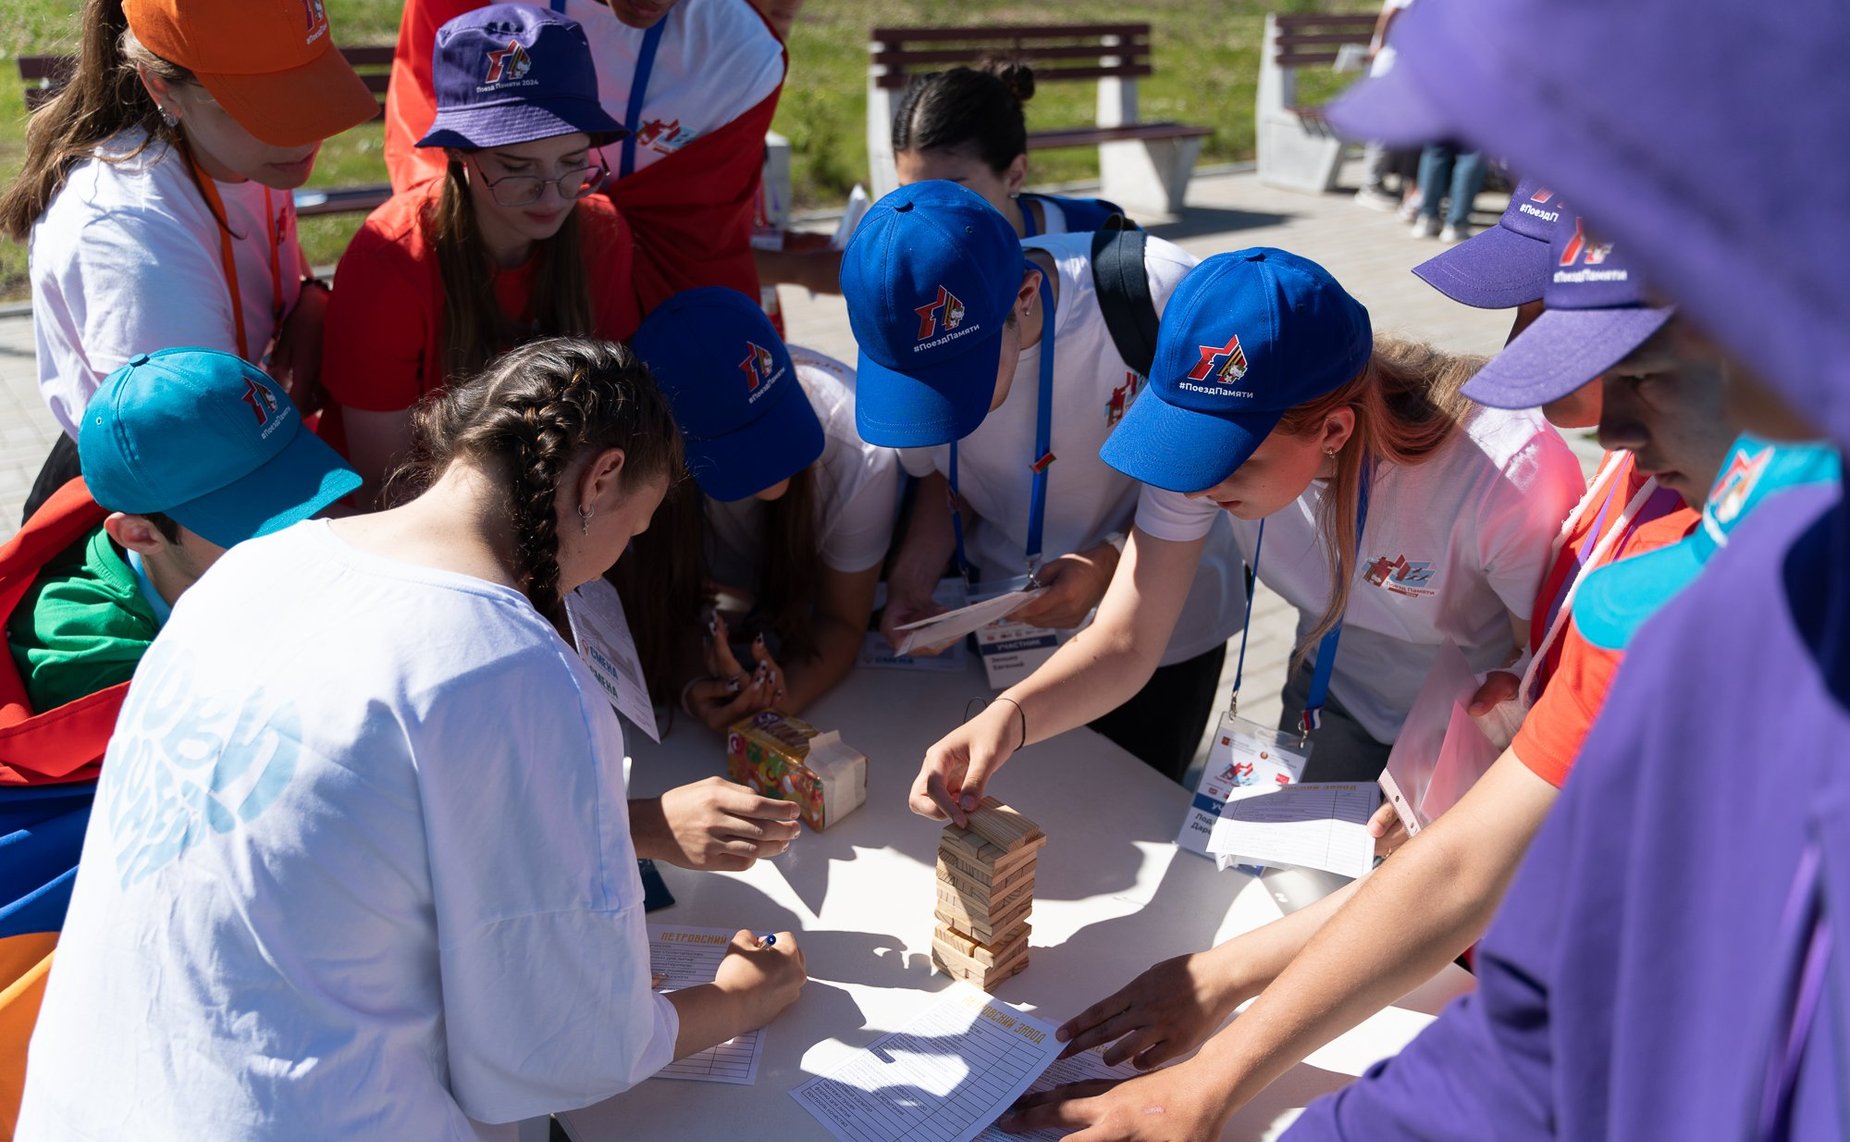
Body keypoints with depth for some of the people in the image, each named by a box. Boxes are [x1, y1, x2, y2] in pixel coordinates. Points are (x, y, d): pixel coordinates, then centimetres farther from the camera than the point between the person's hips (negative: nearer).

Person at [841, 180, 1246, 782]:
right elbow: (941, 479, -1)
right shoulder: (908, 341, -19)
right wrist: (910, 582, -17)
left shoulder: (1159, 294, -30)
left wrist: (1110, 561, -28)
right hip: (1006, 621, 3)